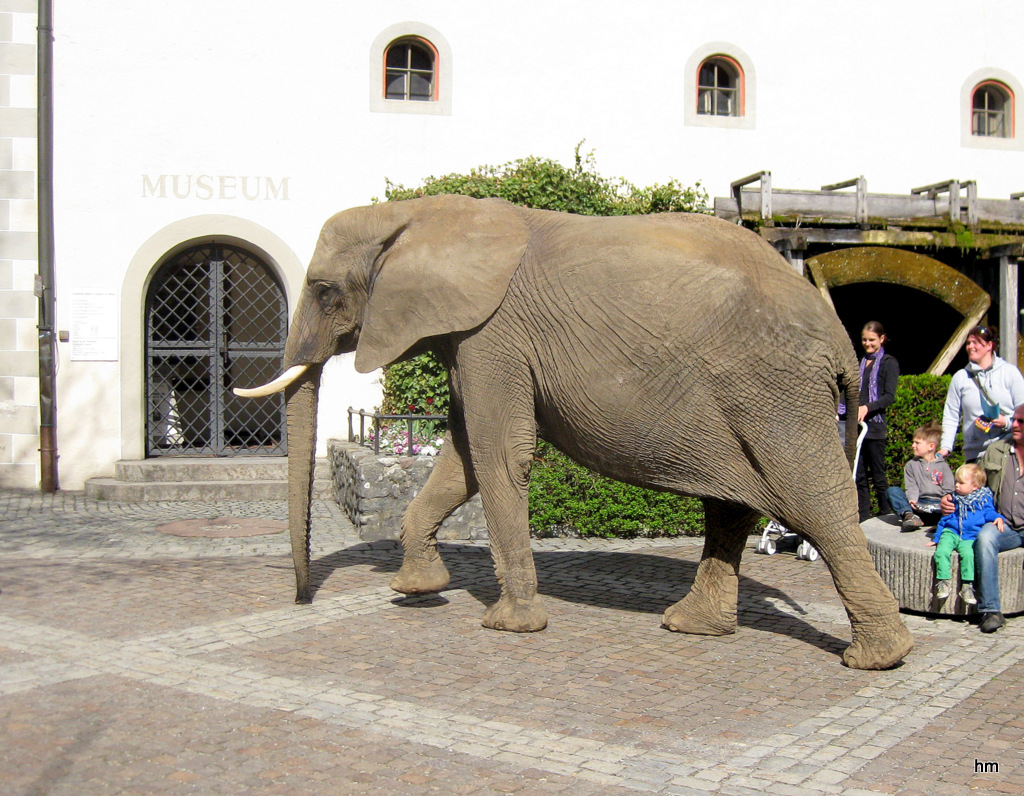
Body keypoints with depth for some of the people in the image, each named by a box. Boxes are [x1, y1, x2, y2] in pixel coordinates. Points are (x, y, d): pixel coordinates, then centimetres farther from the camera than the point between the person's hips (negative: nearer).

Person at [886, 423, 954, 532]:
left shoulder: (943, 466, 13)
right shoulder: (911, 465, 19)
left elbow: (948, 490, 5)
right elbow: (911, 487, 6)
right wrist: (912, 500, -17)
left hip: (938, 503, -2)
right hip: (919, 504, 2)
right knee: (892, 491, -20)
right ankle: (908, 515, -45)